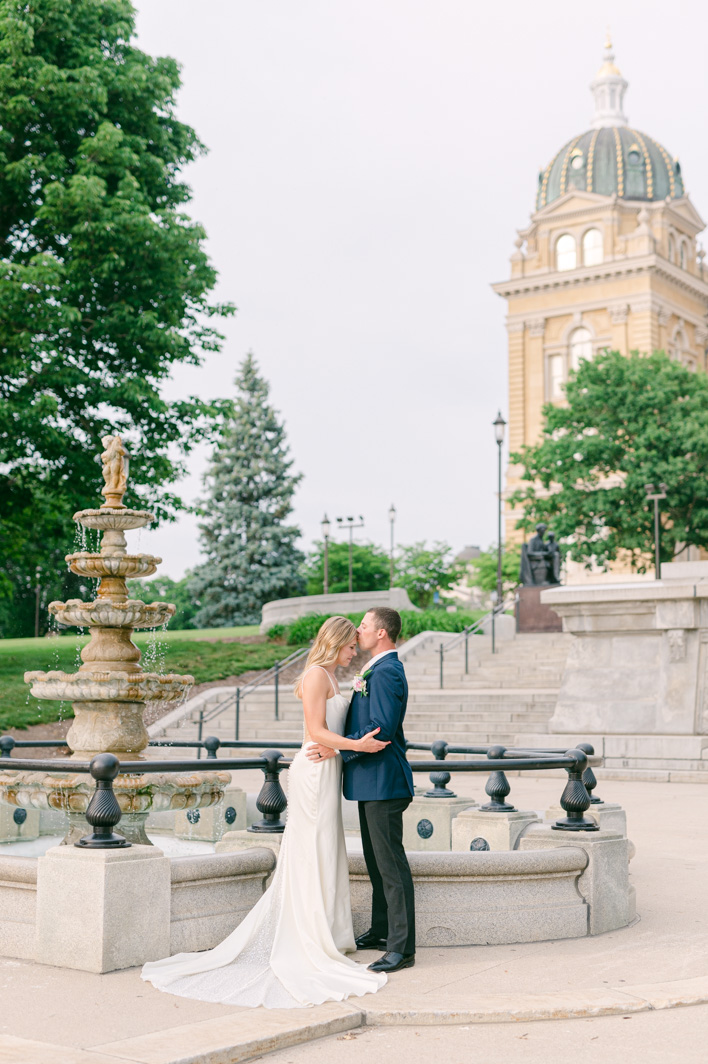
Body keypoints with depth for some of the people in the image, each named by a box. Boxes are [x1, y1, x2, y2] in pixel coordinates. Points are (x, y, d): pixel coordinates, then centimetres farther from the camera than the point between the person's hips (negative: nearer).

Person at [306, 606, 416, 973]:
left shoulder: (387, 672, -17)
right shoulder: (376, 670, 17)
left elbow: (381, 731, -23)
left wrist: (336, 749, -18)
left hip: (383, 781, -11)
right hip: (371, 781, 11)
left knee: (391, 863, -8)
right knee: (376, 860, 18)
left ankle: (403, 948, -4)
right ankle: (380, 932, 29)